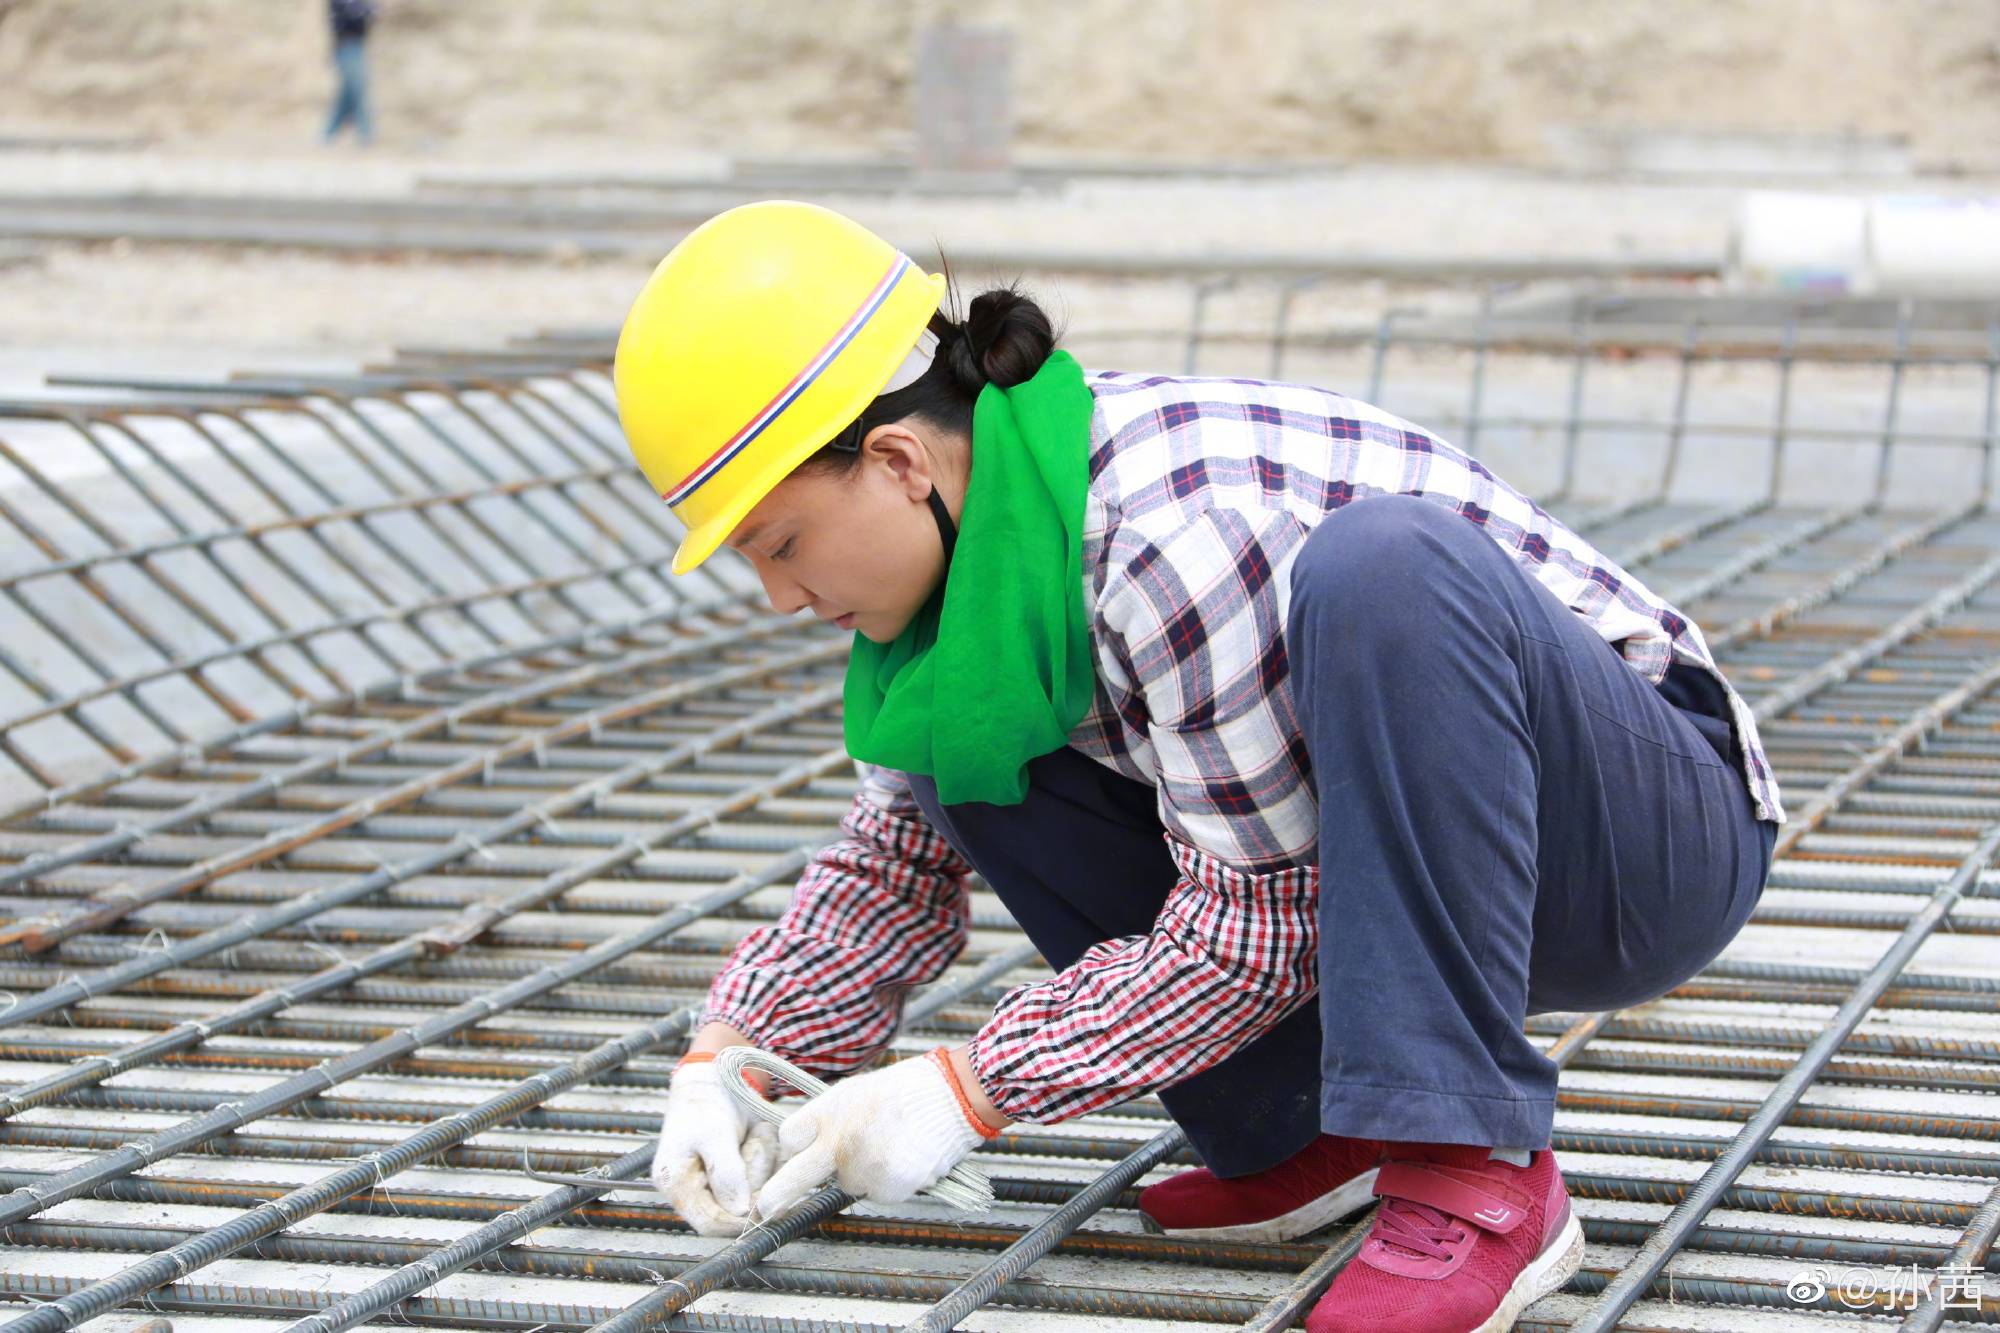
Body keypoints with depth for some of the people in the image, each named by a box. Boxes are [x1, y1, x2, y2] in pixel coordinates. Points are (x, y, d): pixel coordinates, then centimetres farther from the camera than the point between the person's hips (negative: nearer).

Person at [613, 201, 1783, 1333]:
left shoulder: (1172, 529, -29)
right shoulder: (968, 530, -3)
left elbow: (1266, 919, -24)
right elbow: (899, 859, 6)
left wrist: (967, 1091, -20)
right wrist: (732, 1055, -9)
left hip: (1660, 829, -8)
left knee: (1381, 561, -37)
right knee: (958, 731, -3)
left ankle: (1479, 1179, -33)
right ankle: (1299, 1141, 1)